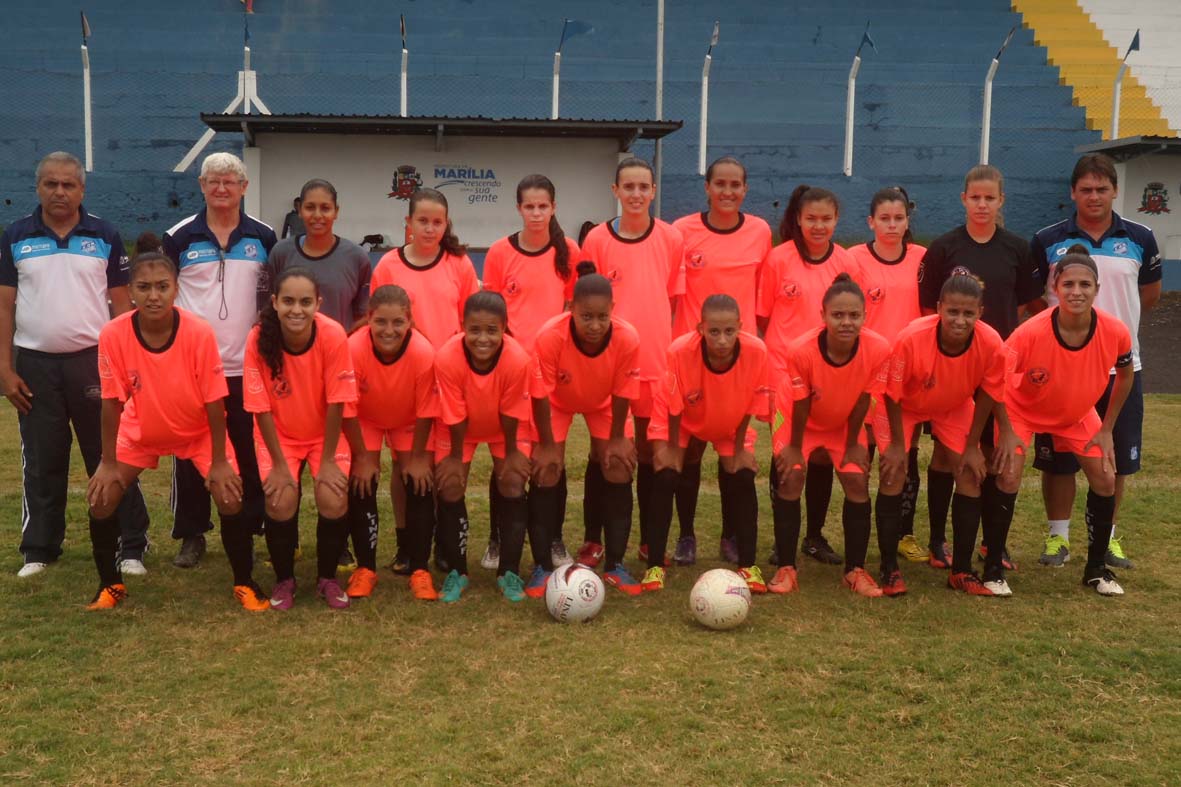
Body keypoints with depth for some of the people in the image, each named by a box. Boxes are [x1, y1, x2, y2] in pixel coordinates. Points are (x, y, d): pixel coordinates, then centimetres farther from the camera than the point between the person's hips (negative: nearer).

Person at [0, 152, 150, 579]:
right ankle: (39, 550, 20)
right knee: (41, 462, 9)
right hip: (35, 364, 1)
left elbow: (121, 303, 4)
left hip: (95, 360, -1)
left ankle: (133, 547, 8)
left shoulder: (105, 236, 3)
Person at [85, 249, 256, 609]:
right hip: (140, 432, 2)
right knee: (101, 497, -9)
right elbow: (112, 403, -15)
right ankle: (110, 584, 16)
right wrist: (108, 463, -11)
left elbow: (214, 402, -21)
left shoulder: (199, 332, -30)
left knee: (231, 498, -15)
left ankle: (244, 582, 7)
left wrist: (219, 462, -17)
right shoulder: (113, 335, -26)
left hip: (199, 431, -2)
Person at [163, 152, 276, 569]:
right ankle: (192, 534, 16)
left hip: (248, 366, 1)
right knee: (191, 455, 5)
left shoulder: (263, 237, 4)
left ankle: (255, 528, 17)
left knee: (253, 454, 6)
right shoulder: (179, 237, 0)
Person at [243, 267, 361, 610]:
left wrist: (328, 460, -14)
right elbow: (261, 408, -16)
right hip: (278, 433, 0)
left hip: (325, 432, 0)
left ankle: (327, 578, 10)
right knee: (281, 501, -19)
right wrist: (279, 464, -15)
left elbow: (336, 402, -18)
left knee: (334, 501, -18)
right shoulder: (259, 338, -24)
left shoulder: (333, 336, -26)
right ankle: (284, 579, 9)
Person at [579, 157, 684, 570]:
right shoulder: (598, 239, 0)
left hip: (656, 361, 1)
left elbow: (675, 299, 8)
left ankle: (649, 539, 21)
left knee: (650, 451, 9)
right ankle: (593, 539, 16)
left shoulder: (671, 238, 3)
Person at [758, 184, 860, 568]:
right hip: (784, 371, -2)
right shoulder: (778, 259, -4)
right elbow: (762, 316, 1)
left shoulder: (847, 264, 2)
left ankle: (815, 536, 23)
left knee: (823, 455, 9)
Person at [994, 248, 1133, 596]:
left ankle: (1097, 568, 20)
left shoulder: (1116, 332, -24)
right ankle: (993, 566, 0)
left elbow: (1125, 374, -3)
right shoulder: (1030, 332, -35)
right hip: (1022, 410, -3)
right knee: (1009, 477, -16)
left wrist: (1107, 429, -2)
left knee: (1105, 480, -1)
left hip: (1078, 414, 4)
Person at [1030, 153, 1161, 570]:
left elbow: (1150, 294, 15)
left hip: (1121, 367, 1)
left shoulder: (1140, 239, 1)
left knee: (1117, 460, 9)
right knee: (1057, 459, 4)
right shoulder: (1048, 241, -3)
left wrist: (1113, 319, 10)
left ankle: (1108, 536, 24)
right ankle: (1058, 536, 19)